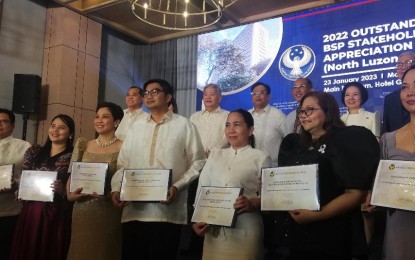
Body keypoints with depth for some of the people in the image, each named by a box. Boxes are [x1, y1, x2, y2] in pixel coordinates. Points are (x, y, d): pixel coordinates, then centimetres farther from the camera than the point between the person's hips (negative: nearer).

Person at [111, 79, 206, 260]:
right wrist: (116, 189, -1)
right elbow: (122, 164, 15)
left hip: (168, 212, -4)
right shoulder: (136, 127, 17)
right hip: (133, 211, 4)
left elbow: (198, 162, 0)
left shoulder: (183, 125, 4)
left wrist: (177, 186, -12)